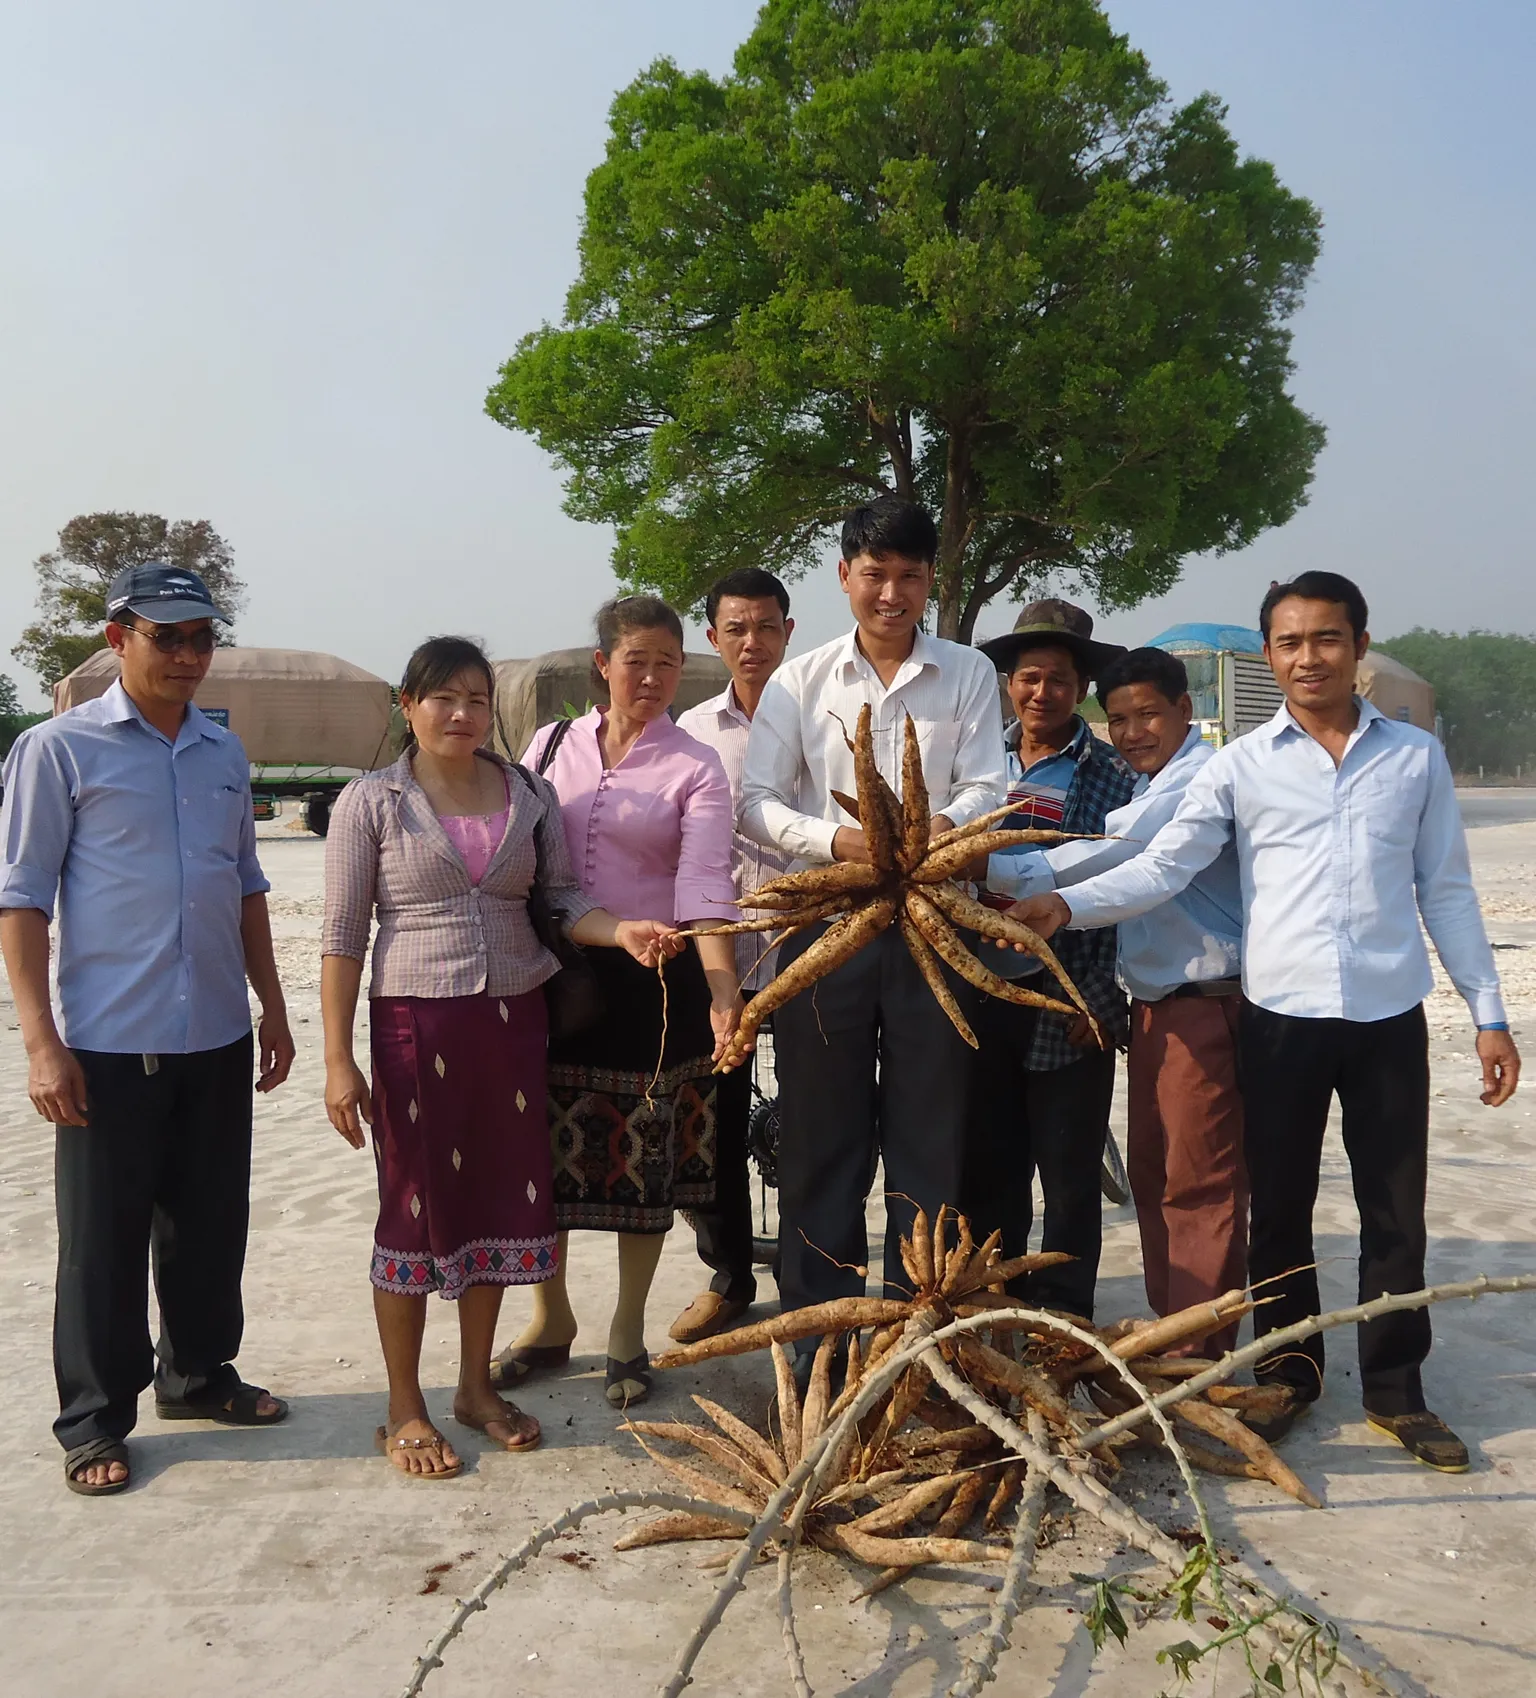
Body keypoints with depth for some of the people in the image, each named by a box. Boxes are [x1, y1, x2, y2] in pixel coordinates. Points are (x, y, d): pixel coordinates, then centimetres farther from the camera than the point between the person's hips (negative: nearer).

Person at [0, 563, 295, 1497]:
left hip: (218, 1036, 5)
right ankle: (95, 1422, 22)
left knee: (212, 1221, 16)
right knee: (105, 1238, 6)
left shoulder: (225, 753, 10)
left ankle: (199, 1374, 35)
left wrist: (272, 1007, 16)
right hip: (110, 1042, -5)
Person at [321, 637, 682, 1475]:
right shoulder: (371, 802, -3)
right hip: (416, 1023, -3)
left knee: (498, 1200, 11)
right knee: (414, 1207, 4)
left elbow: (560, 900, 7)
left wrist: (623, 930, -14)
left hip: (513, 1019, 4)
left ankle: (476, 1386, 30)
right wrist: (338, 1060, -9)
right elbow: (343, 937, -5)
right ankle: (404, 1412, 20)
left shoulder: (530, 795, 6)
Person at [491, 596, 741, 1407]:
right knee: (547, 1150, 10)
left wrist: (724, 992, -31)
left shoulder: (695, 768, -5)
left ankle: (628, 1331, 27)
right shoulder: (552, 744, 5)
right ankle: (551, 1319, 32)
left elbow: (704, 888, -17)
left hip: (653, 981, -3)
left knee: (644, 1158, 7)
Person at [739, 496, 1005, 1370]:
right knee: (821, 1133, 6)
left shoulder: (968, 674, 7)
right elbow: (758, 800, 0)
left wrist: (942, 826, -25)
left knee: (928, 1132, 6)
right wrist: (838, 839, -18)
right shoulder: (801, 681, 6)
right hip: (825, 918, 0)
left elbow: (987, 787, -2)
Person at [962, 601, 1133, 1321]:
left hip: (1066, 1007, -3)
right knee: (988, 1166, 13)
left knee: (1069, 1173, 7)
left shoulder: (1113, 778, -3)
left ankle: (1062, 1315, 22)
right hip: (981, 997, 3)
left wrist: (1099, 1000, -11)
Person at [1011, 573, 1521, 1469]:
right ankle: (1289, 1372, 28)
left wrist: (1489, 1011, 7)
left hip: (1391, 1017, 1)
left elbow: (1447, 890, 9)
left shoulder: (1416, 756, 6)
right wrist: (1066, 905, -22)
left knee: (1395, 1209, 9)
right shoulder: (1240, 766, 1)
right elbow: (1161, 868, -6)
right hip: (1283, 1016, 0)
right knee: (1281, 1208, 10)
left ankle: (1396, 1386, 25)